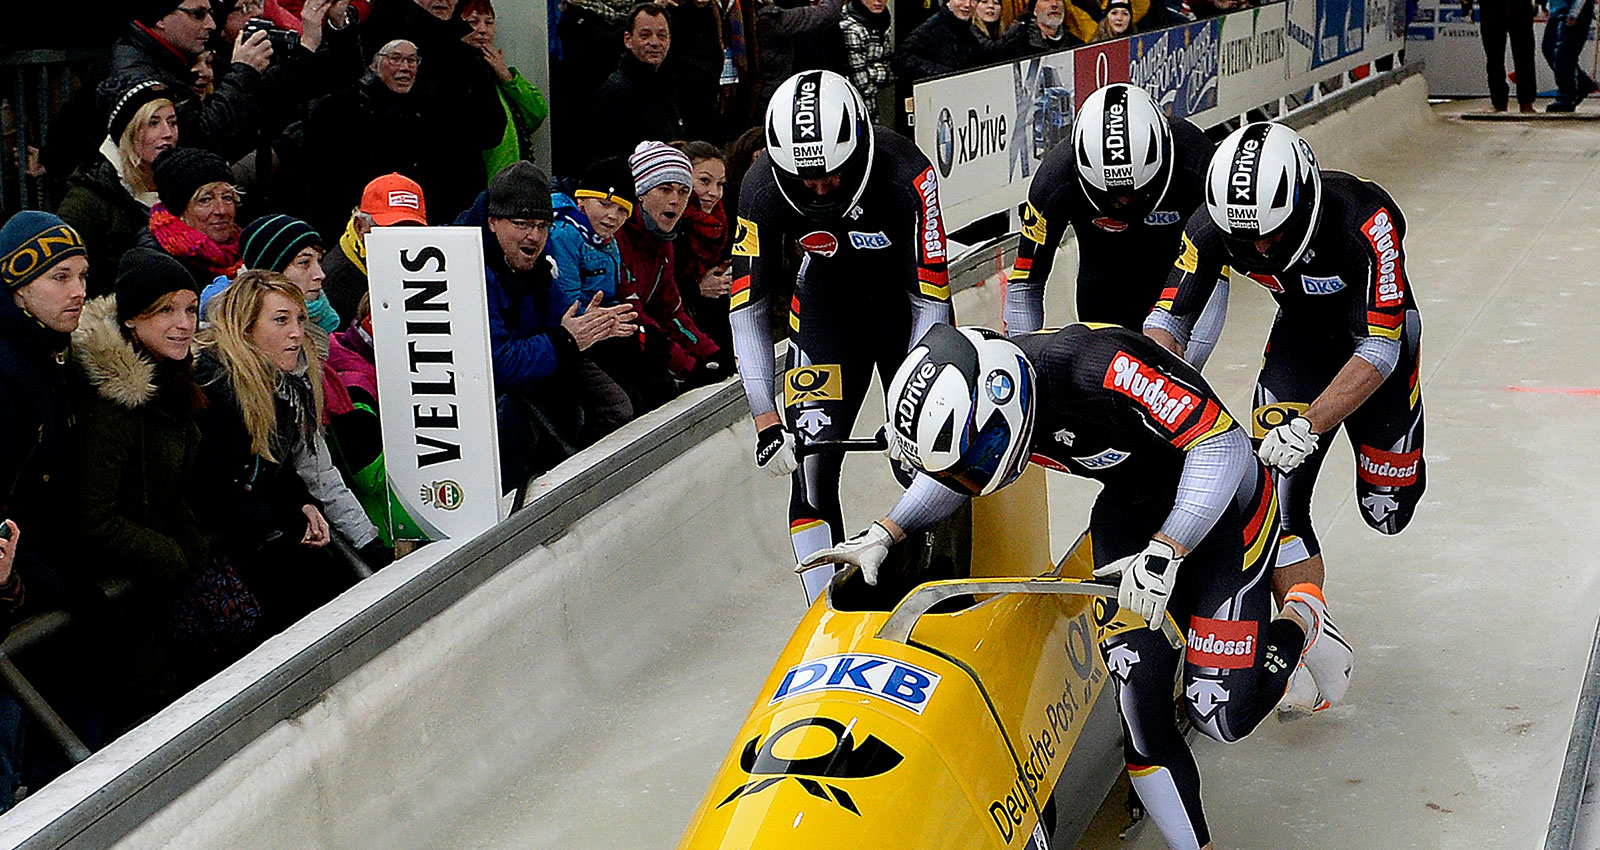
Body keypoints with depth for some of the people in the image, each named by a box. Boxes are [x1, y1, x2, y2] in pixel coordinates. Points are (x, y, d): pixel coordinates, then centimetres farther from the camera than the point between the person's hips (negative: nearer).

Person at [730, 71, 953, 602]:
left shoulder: (907, 174, -32)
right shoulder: (763, 189, -25)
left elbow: (931, 301, -25)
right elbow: (747, 308, -16)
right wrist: (765, 417, -21)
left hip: (911, 305, -1)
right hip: (828, 309, 2)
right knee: (810, 463, -11)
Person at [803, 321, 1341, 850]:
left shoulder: (1101, 367, -37)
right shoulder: (969, 396, -16)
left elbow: (1225, 445, -32)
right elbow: (952, 475, 8)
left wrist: (1164, 554, -38)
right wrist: (883, 534, -6)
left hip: (1224, 507, -6)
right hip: (1131, 513, 6)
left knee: (1220, 715, -5)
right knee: (1139, 699, -11)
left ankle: (1302, 619, 24)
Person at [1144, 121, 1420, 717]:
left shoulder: (1365, 218, -37)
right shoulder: (1214, 227, -26)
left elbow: (1378, 351, -37)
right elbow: (1165, 324, -21)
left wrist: (1309, 427, -45)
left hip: (1382, 337, -2)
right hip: (1300, 339, 2)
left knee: (1387, 511, 4)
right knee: (1276, 492, -16)